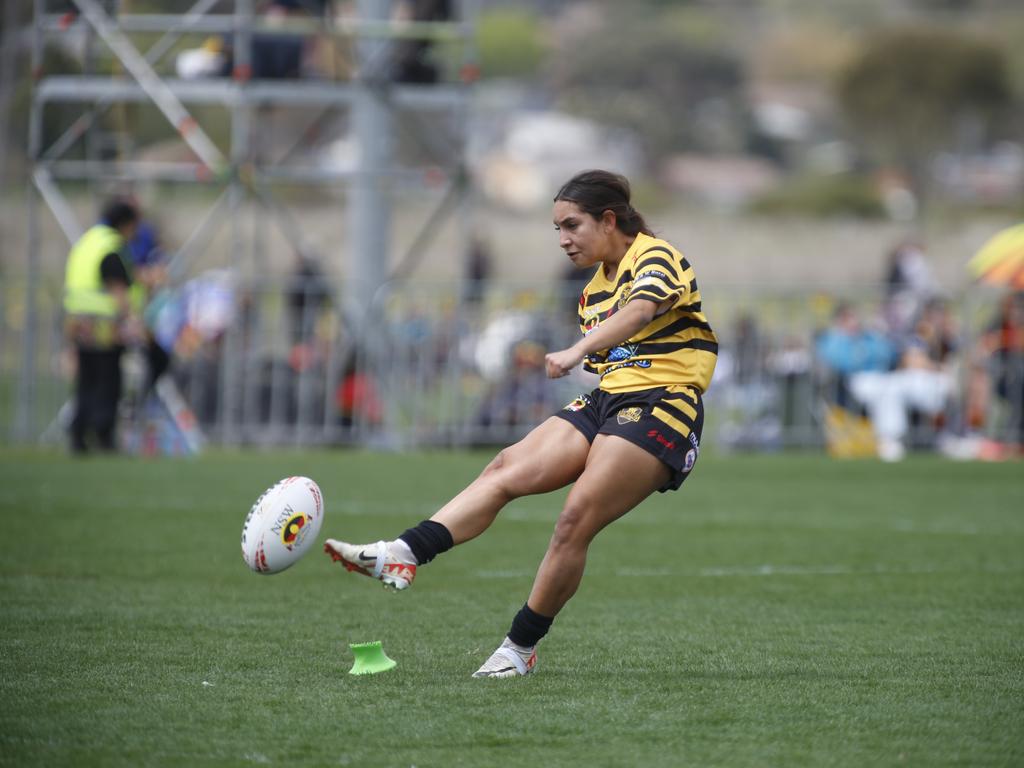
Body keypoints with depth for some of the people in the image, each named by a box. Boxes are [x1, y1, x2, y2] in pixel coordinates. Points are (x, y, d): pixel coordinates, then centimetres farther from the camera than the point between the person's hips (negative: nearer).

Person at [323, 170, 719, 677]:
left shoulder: (656, 259, -7)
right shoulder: (594, 291, 21)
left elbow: (639, 311, -29)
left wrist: (579, 350, -46)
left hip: (659, 406, -8)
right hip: (606, 403, 8)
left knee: (575, 522, -18)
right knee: (508, 469, -13)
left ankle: (521, 648, -8)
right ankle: (403, 556, -28)